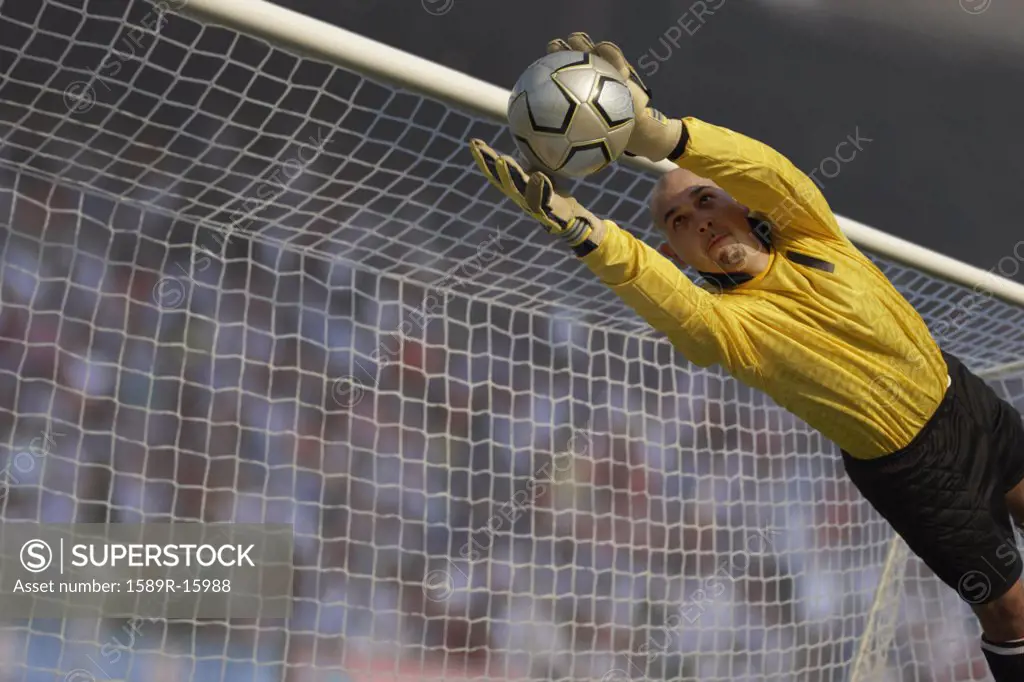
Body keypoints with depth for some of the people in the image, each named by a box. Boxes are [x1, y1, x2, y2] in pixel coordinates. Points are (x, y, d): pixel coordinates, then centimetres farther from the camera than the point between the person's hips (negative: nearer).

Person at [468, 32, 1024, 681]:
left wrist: (659, 131, -53)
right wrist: (579, 223, -65)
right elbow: (669, 299, -47)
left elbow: (770, 171, -36)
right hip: (911, 473, -3)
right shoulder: (728, 326, -24)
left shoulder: (810, 237, -14)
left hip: (969, 402, 3)